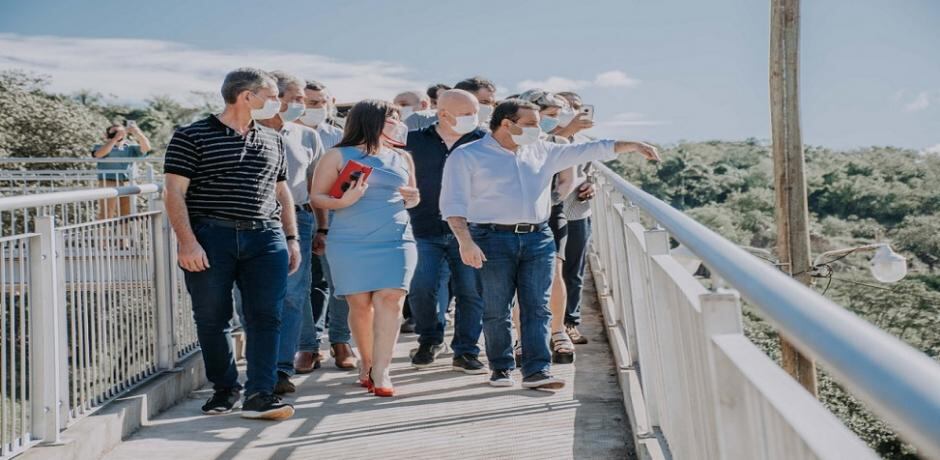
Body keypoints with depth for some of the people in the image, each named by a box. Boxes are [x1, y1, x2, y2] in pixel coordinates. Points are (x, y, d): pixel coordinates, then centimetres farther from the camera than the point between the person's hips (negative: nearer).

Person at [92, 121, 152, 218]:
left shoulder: (130, 149, 16)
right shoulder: (100, 147, 7)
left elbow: (147, 148, 0)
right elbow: (99, 154, -17)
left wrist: (137, 132, -13)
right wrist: (115, 138, -17)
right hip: (108, 184, -4)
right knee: (106, 217, -8)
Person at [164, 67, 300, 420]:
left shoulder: (272, 141, 16)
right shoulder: (192, 137, 0)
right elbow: (175, 193, -5)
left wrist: (291, 238, 15)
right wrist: (187, 242, -15)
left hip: (266, 238, 4)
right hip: (210, 238, -3)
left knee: (266, 316, -5)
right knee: (211, 319, 5)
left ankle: (259, 394, -1)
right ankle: (224, 388, 22)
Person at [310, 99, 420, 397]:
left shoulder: (402, 158, 16)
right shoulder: (339, 156, 3)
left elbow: (411, 196, 28)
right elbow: (317, 197, 1)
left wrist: (414, 199, 4)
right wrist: (343, 201, -18)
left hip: (396, 241, 3)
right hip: (351, 243, -2)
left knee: (390, 300, -11)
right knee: (360, 304, 1)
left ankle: (380, 371, -9)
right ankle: (367, 362, 21)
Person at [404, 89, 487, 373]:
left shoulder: (483, 141, 4)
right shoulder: (417, 139, 4)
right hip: (426, 230, 0)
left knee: (471, 291, -2)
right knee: (422, 289, -5)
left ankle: (465, 352, 13)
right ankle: (430, 340, 22)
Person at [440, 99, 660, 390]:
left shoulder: (542, 152, 15)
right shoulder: (467, 156, 1)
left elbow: (586, 151, 16)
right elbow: (453, 204, -5)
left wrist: (630, 145, 9)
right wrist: (465, 242, -16)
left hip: (538, 238, 4)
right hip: (493, 239, -4)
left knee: (537, 308, -2)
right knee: (496, 310, 1)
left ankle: (537, 370, 0)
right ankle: (501, 368, 15)